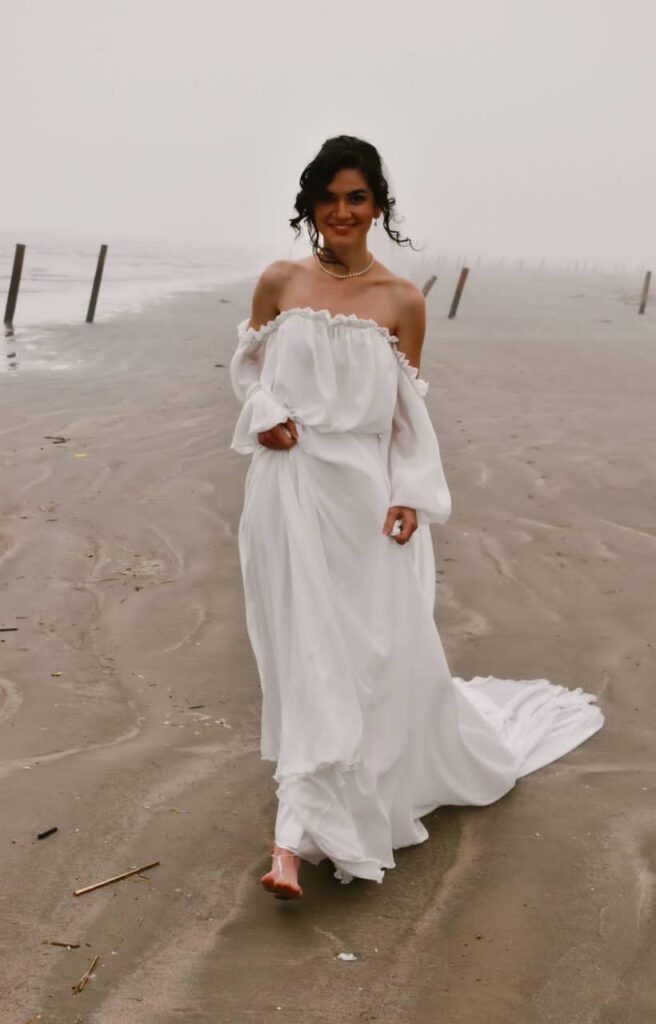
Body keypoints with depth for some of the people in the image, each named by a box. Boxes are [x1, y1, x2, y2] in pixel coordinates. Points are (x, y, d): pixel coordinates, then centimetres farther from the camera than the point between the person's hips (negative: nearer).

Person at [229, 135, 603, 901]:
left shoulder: (401, 301, 1)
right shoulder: (279, 283, 2)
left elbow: (409, 413, 4)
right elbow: (248, 367, 13)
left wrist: (410, 496, -6)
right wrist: (266, 414, -8)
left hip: (362, 492, 0)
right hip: (290, 486, 0)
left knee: (386, 647, 5)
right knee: (305, 653, 0)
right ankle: (294, 840, 10)